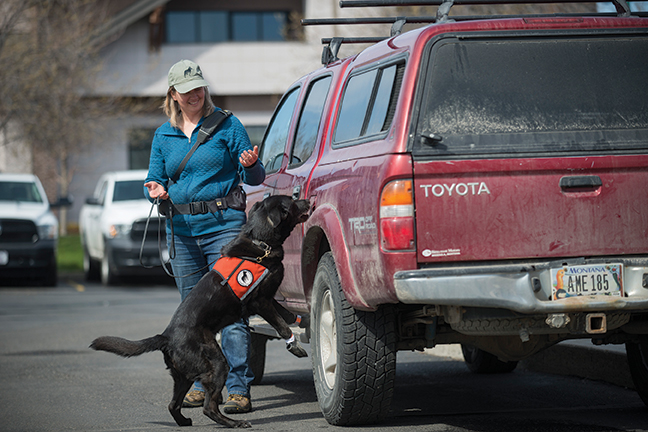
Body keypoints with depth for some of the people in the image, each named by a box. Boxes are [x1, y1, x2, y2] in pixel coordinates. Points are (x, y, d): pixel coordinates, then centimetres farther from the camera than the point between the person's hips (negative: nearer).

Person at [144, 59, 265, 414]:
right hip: (182, 230, 5)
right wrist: (155, 190, -9)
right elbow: (154, 180, 14)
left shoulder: (227, 125, 1)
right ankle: (201, 383, 20)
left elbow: (255, 179, 1)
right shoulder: (163, 135, 12)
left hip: (223, 223, -5)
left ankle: (239, 389, -11)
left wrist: (250, 165, -22)